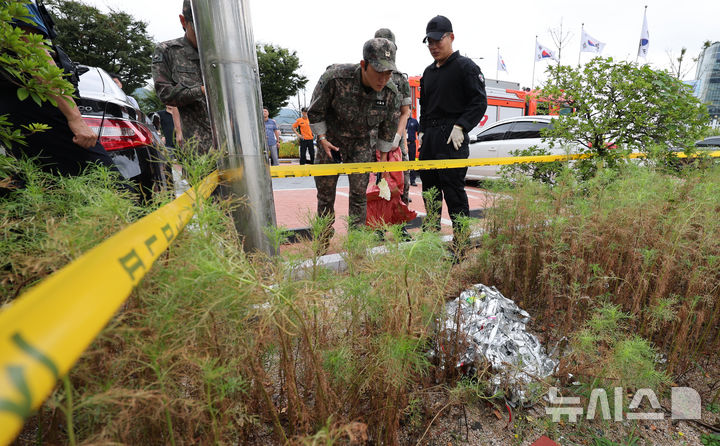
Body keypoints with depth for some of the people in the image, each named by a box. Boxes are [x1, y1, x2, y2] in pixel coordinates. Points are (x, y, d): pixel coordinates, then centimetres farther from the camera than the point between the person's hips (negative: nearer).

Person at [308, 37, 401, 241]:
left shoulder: (391, 94, -16)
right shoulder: (335, 77, -26)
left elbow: (387, 132, -3)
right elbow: (315, 112, -10)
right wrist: (322, 138, -13)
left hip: (363, 143, 1)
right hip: (331, 140, -1)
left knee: (359, 193, -4)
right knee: (325, 193, 6)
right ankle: (323, 242, 25)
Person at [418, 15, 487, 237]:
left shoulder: (466, 67, 0)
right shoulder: (428, 72, 21)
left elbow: (479, 102, -7)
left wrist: (460, 126, -17)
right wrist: (422, 131, 16)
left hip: (452, 138, -8)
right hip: (429, 138, 8)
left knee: (453, 189, -9)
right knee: (429, 186, 12)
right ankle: (432, 231, 25)